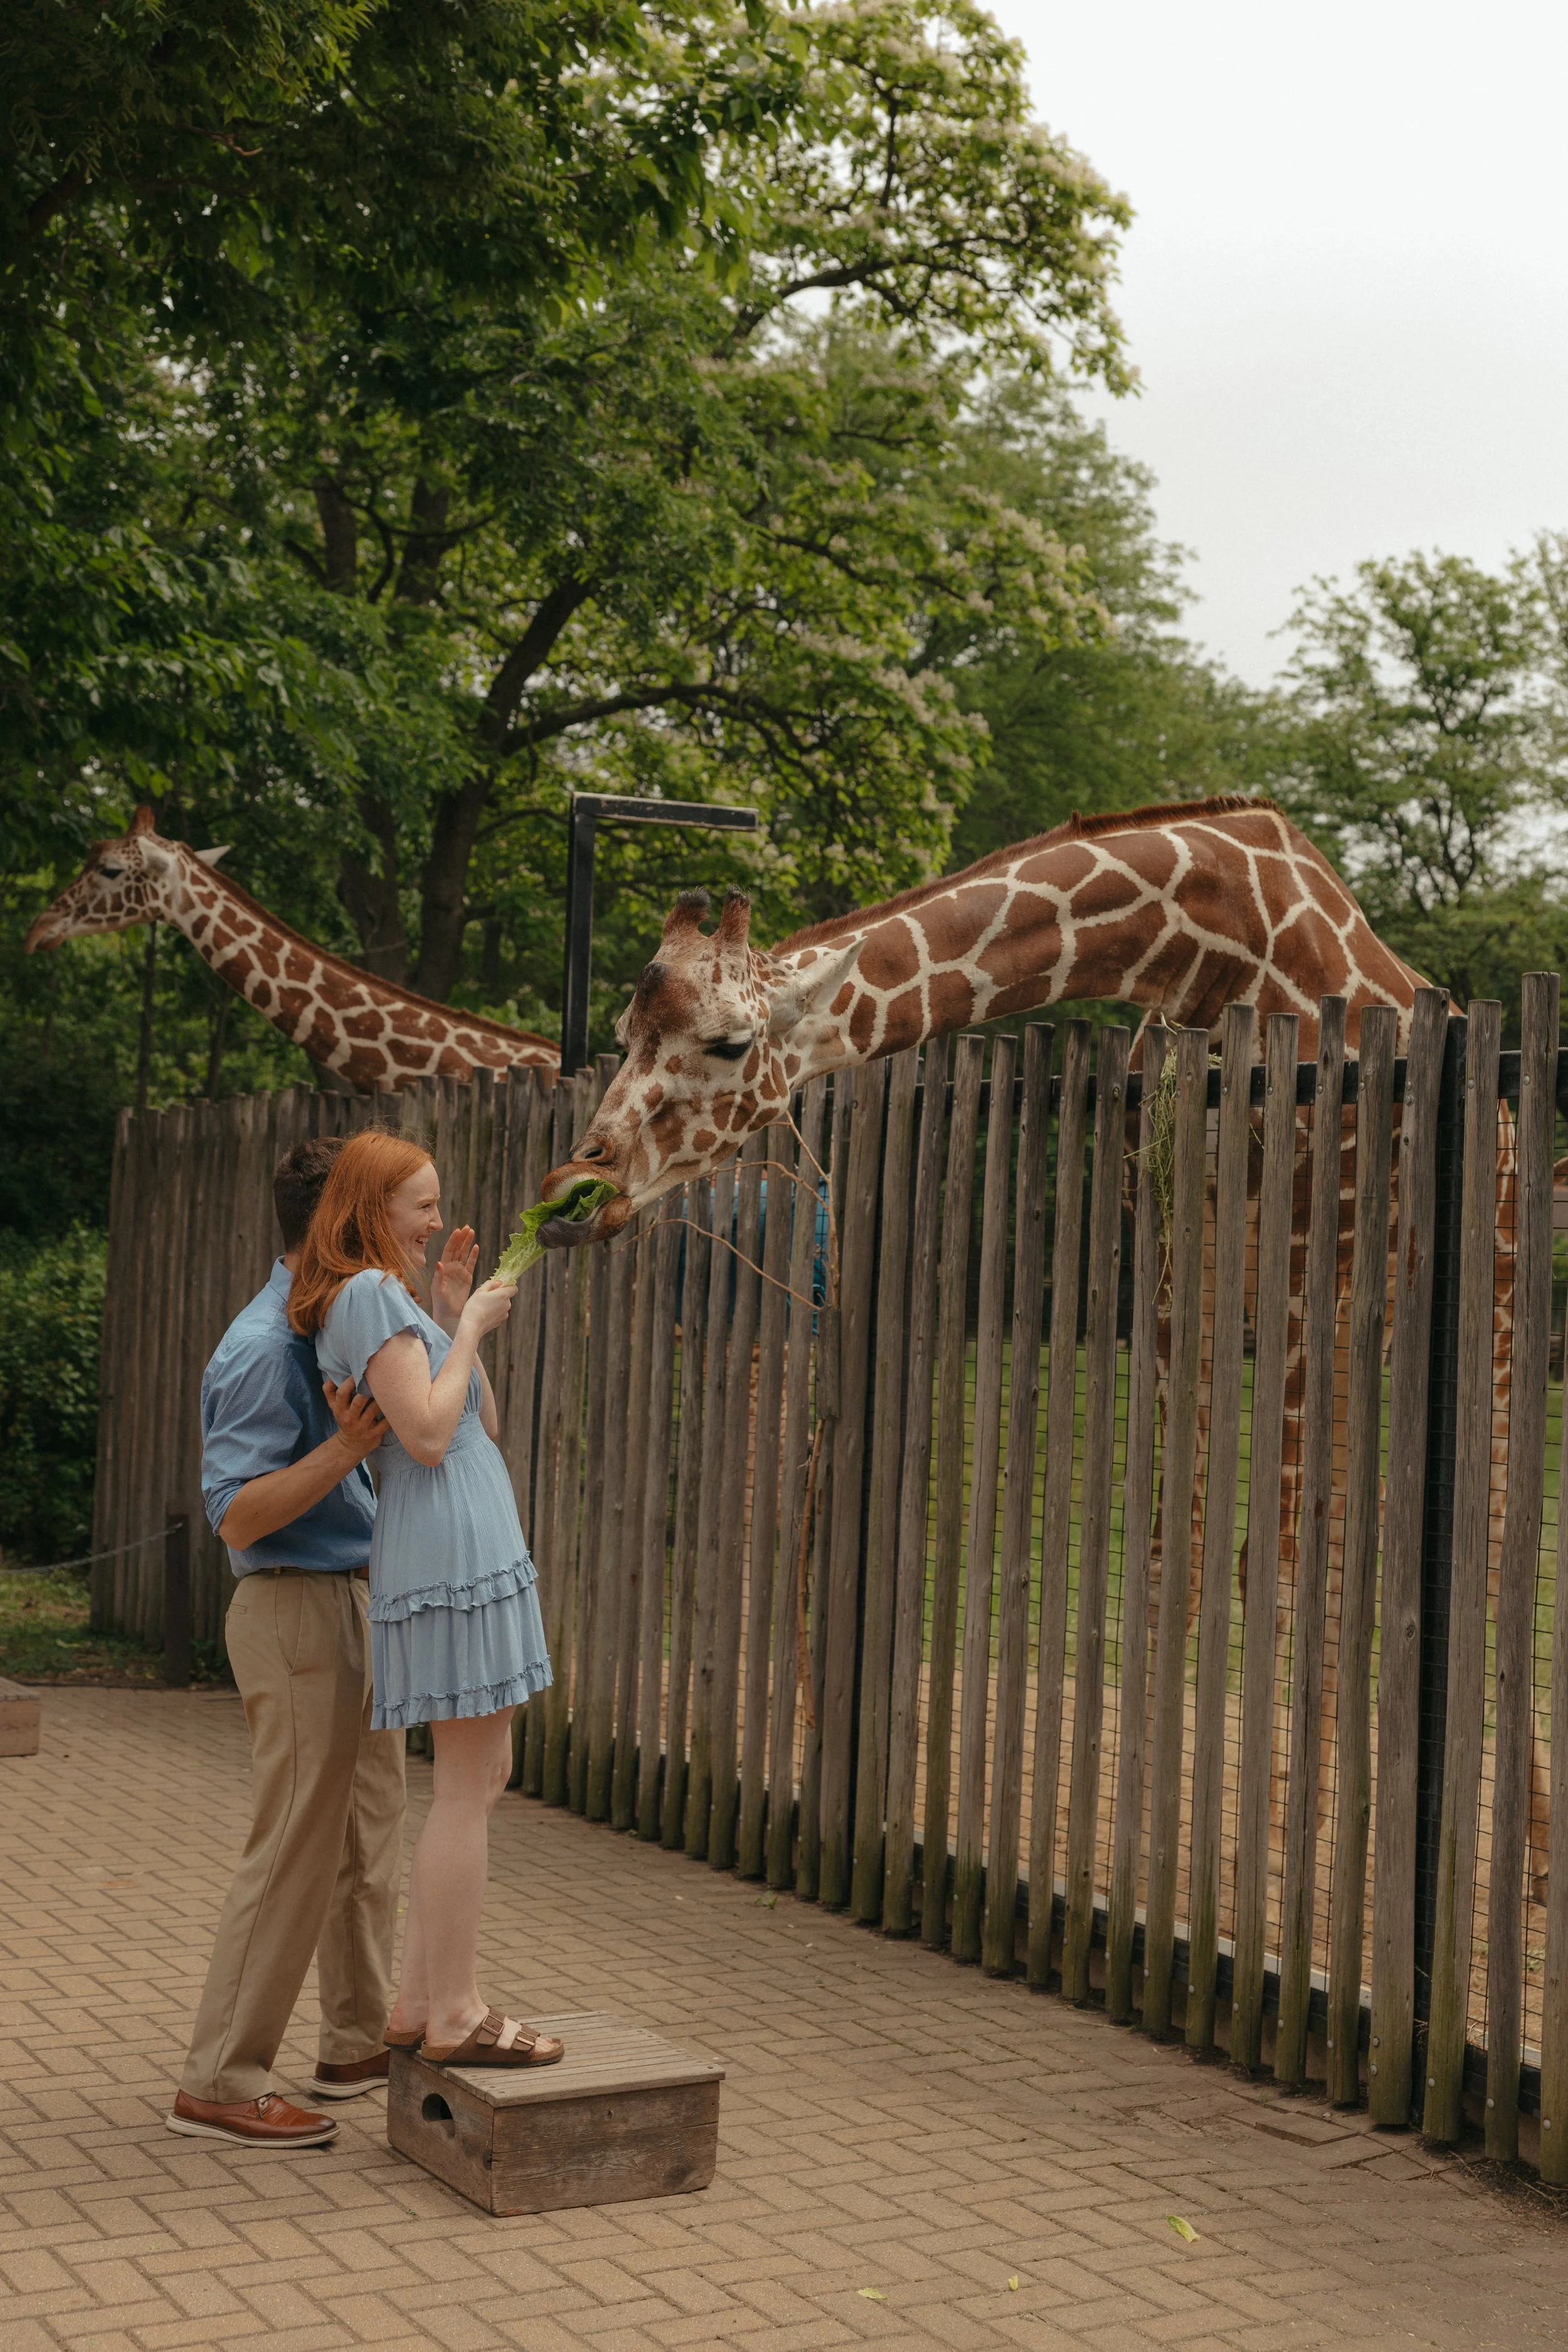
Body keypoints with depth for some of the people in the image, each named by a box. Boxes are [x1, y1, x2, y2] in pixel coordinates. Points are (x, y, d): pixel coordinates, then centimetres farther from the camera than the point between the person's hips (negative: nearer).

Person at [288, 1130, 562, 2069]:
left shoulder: (388, 1296, 22)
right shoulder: (369, 1293, -9)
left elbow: (483, 1426, 20)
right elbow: (428, 1436, -19)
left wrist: (455, 1314, 13)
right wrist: (469, 1327, -8)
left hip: (467, 1550, 11)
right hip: (453, 1548, -11)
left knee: (484, 1776, 14)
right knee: (467, 1786, -5)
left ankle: (421, 2003, 19)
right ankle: (454, 2016, 2)